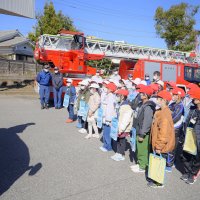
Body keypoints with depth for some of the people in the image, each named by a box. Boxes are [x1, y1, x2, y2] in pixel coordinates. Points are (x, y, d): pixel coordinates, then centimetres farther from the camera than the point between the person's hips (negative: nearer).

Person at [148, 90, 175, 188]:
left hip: (162, 146, -9)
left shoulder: (165, 114, -24)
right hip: (159, 144, 9)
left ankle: (159, 182, 22)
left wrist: (159, 146, -20)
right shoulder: (161, 112, 7)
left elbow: (164, 132, -25)